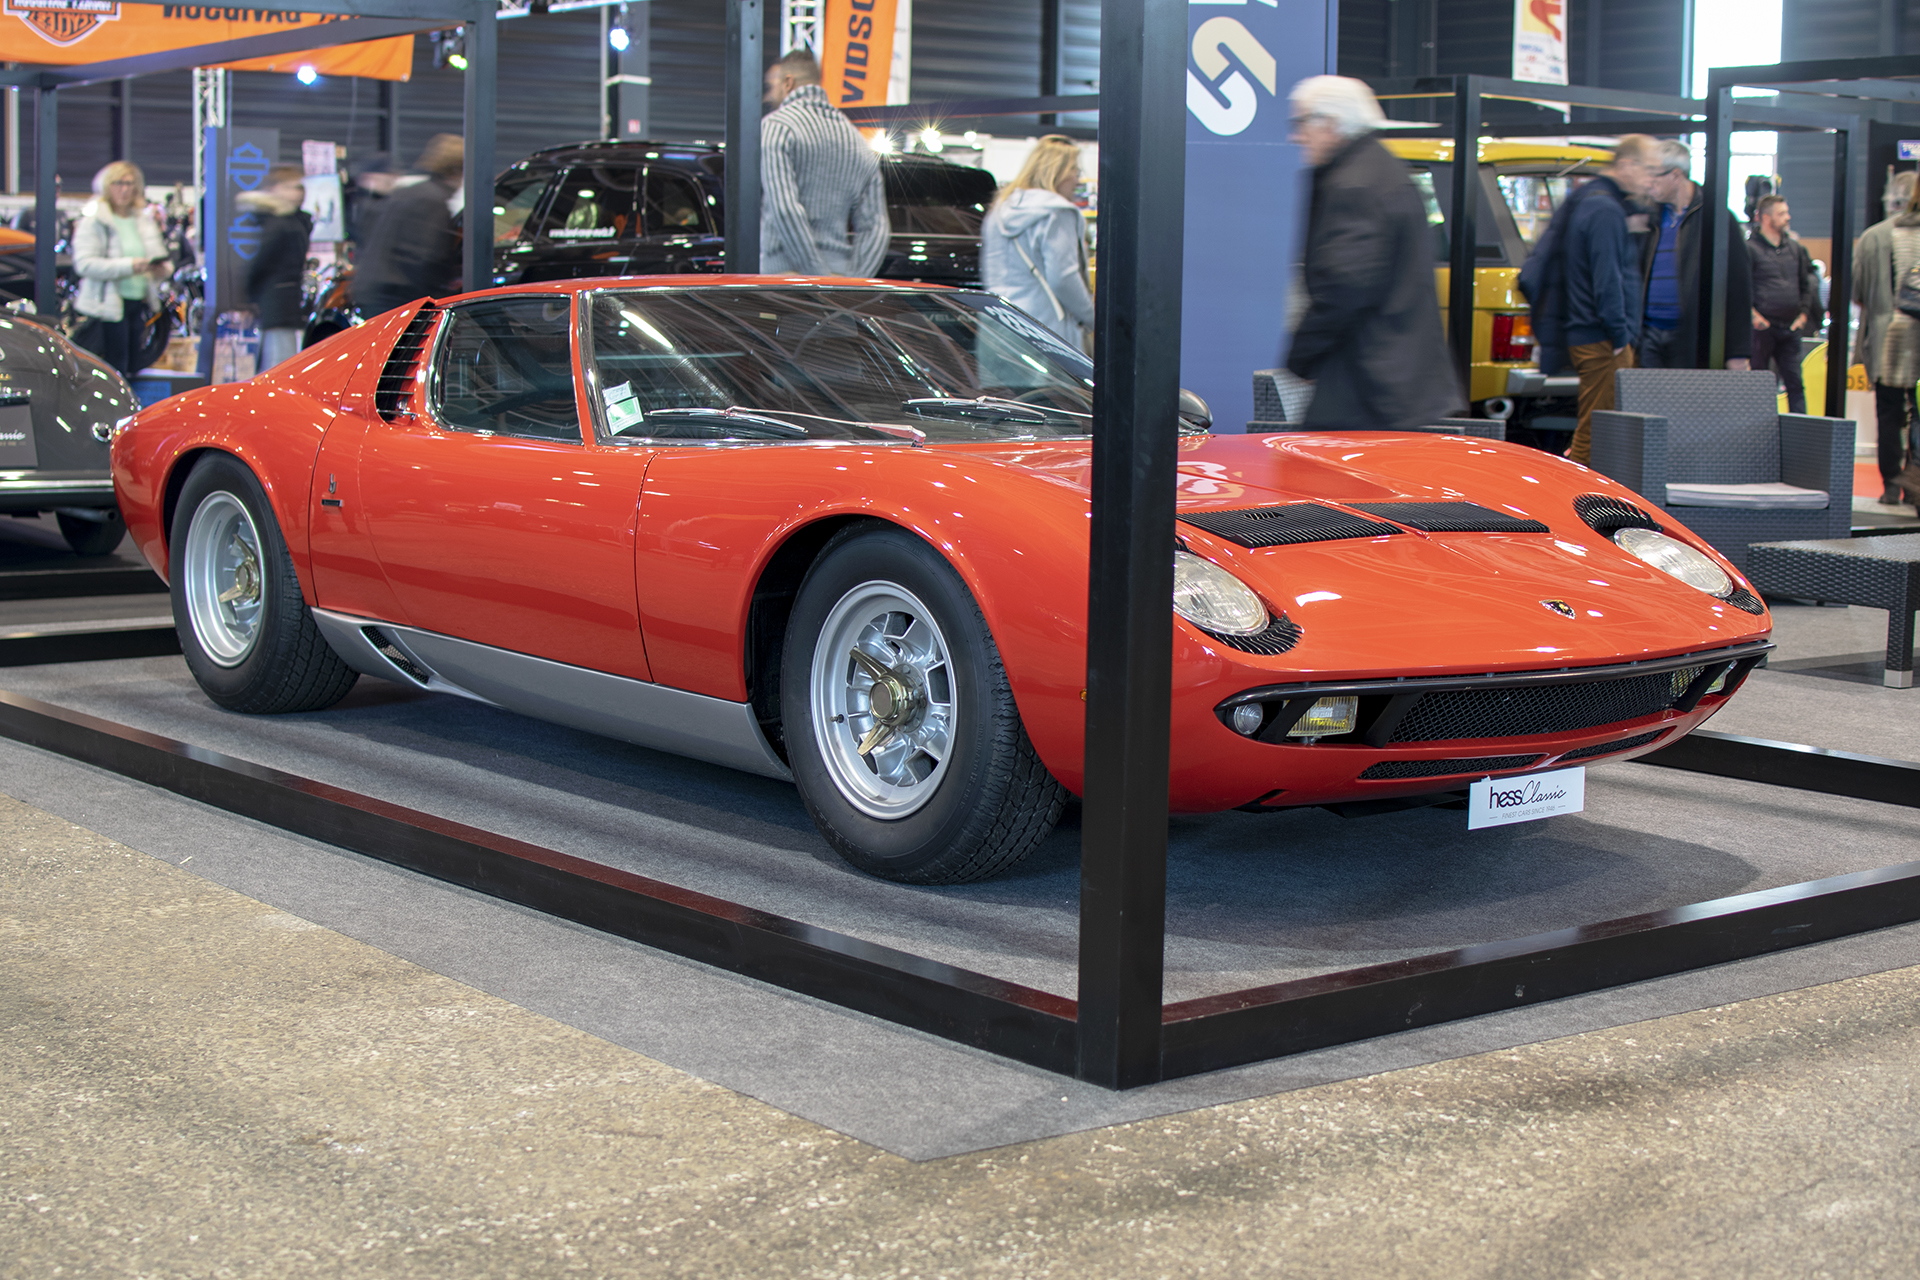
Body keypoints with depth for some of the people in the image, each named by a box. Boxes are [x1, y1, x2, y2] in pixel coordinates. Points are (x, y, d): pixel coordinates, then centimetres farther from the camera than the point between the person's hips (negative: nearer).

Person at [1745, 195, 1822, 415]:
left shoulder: (1795, 248, 13)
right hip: (1763, 328, -5)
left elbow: (1806, 284, 21)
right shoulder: (1750, 248, -5)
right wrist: (1752, 314, -16)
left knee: (1795, 384, 2)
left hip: (1790, 329, 5)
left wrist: (1803, 313, 11)